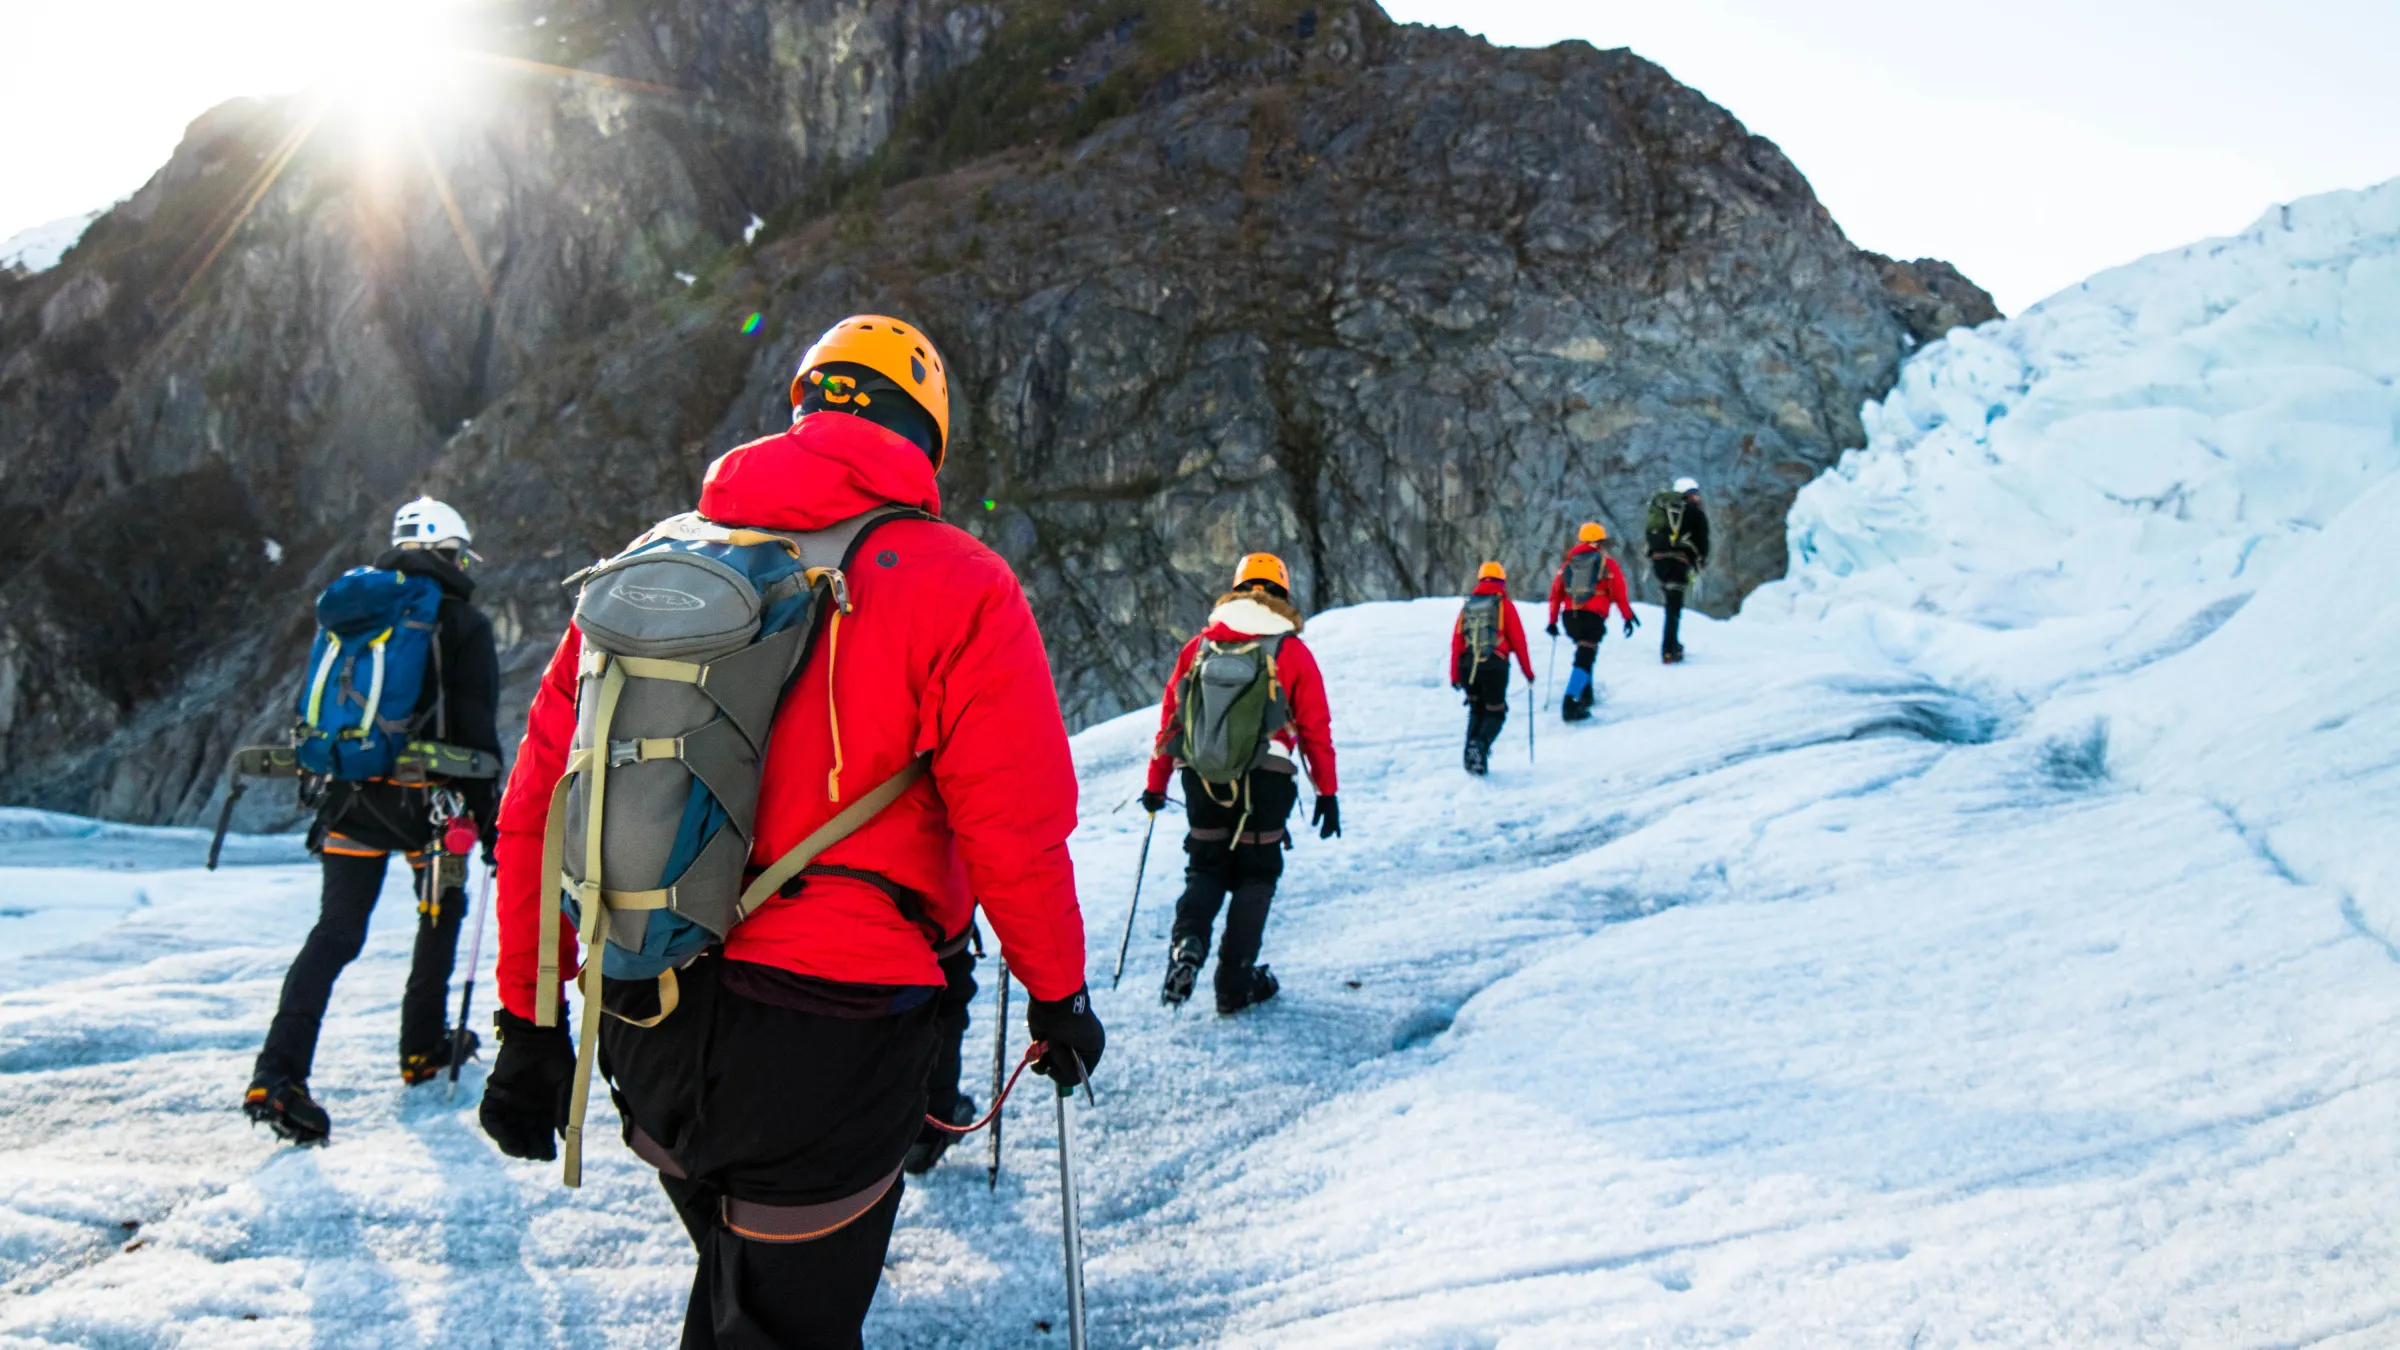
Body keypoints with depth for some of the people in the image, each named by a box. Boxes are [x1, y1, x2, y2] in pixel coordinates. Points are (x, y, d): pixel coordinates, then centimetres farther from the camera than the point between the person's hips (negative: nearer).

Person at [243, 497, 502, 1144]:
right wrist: (487, 815, -2)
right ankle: (423, 1049, 23)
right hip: (427, 798, -4)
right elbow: (477, 733, -8)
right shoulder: (465, 624, -4)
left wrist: (325, 796, 24)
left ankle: (278, 1073, -8)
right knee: (441, 914, 17)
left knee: (335, 933, 3)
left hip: (354, 795, 4)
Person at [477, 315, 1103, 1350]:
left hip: (641, 1034, 5)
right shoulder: (958, 586, -10)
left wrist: (530, 1021, 14)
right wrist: (1057, 993, 4)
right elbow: (1017, 835, -13)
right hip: (825, 1040, -5)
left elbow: (539, 808, 5)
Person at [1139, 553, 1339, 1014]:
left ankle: (1188, 940, -9)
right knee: (1255, 875, 11)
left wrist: (1156, 784, 16)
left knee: (1206, 868, 18)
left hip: (1202, 778, 2)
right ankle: (1235, 983, 11)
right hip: (1265, 781, -2)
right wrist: (1328, 793, 7)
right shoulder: (1293, 652, 2)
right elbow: (1316, 729, 1)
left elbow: (1170, 716, 9)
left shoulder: (1199, 646, 8)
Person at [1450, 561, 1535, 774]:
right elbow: (1518, 640, 1)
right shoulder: (1505, 604, 3)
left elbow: (1456, 642, 9)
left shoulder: (1467, 605, 13)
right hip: (1494, 666, -3)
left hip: (1467, 666, 3)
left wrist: (1454, 675, 13)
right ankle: (1481, 745, -18)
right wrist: (1528, 671, 9)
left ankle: (1471, 756, 10)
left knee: (1476, 711, 21)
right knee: (1495, 714, 9)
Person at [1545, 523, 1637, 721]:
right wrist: (1629, 617, 11)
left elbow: (1556, 592, 11)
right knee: (1584, 659, -9)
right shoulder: (1607, 563, 5)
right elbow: (1620, 594, 2)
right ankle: (1570, 703, -24)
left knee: (1585, 652, 28)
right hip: (1593, 617, -5)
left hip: (1570, 616, 5)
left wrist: (1553, 621, 16)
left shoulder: (1568, 562, 15)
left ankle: (1585, 695, 28)